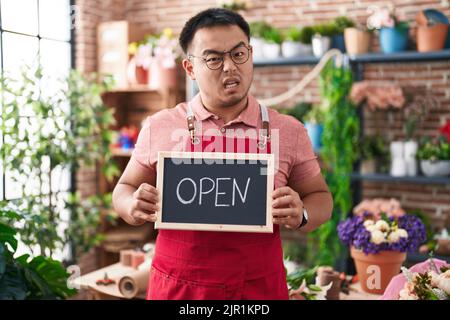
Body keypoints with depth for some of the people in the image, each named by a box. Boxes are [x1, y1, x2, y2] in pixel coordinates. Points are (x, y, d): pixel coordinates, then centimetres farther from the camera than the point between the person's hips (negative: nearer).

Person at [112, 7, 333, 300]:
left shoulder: (289, 131, -3)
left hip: (260, 288, 1)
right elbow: (125, 190, 8)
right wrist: (136, 207, -14)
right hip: (176, 288, 0)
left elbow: (320, 198, 6)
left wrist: (300, 215, -15)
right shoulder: (158, 128, -3)